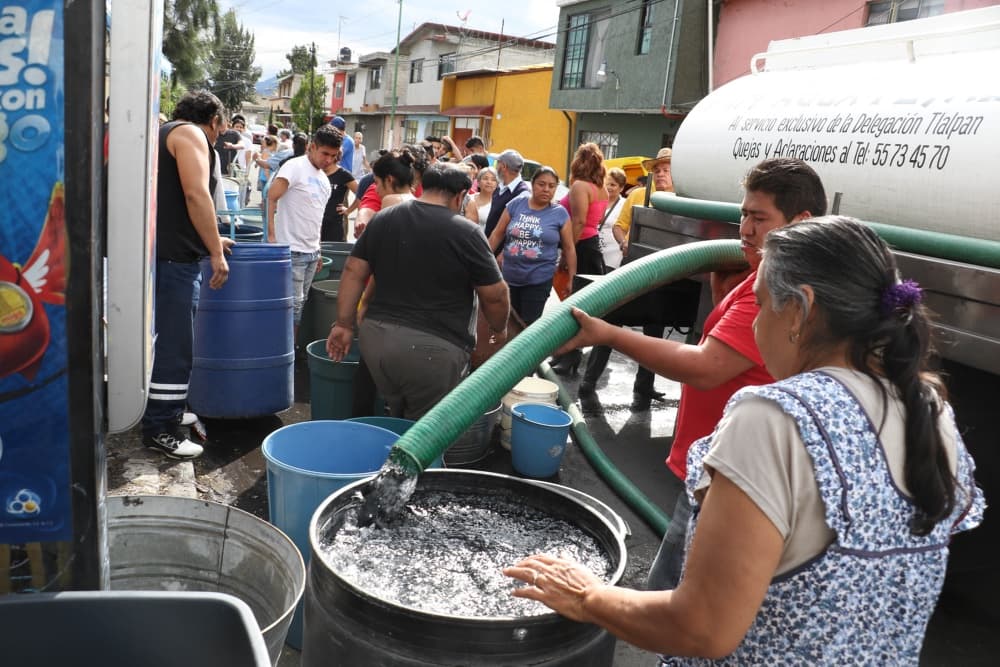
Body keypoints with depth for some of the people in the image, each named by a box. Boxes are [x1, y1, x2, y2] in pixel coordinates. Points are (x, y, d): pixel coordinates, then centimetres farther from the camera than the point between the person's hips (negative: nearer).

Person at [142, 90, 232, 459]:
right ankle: (160, 428, -1)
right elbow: (196, 195, -20)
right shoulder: (189, 134, -6)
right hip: (174, 257, -10)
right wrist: (216, 252, -17)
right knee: (173, 345, -6)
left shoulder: (165, 133, 24)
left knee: (166, 340, 18)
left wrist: (211, 240, 38)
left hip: (165, 253, 10)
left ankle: (165, 412, 29)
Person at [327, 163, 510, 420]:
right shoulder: (466, 232, -8)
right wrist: (499, 329, 14)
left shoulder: (382, 219, 8)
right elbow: (495, 296, -4)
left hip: (376, 335, 6)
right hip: (432, 348, -5)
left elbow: (353, 273, 9)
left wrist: (344, 325, 14)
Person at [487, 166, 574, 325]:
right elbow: (497, 234, 6)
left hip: (539, 279, -2)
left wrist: (572, 280, 1)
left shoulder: (560, 213, -3)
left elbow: (569, 248, 2)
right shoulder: (516, 203, 1)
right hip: (509, 276, 2)